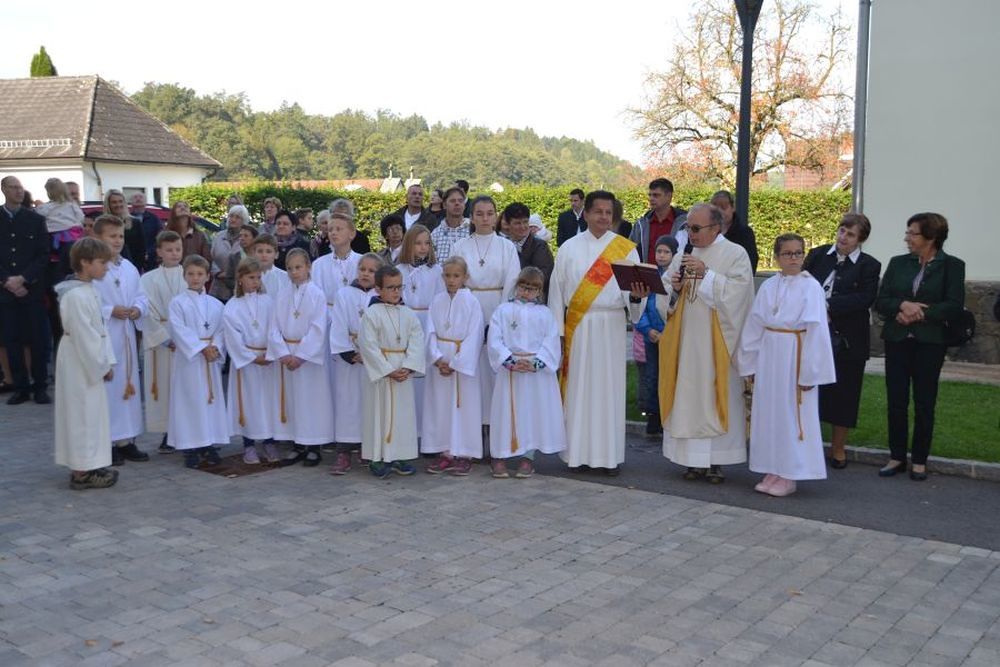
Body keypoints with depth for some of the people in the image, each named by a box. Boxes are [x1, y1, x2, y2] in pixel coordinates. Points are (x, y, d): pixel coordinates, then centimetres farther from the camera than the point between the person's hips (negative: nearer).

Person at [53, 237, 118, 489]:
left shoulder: (89, 290, 9)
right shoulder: (75, 295, -22)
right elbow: (83, 336, -22)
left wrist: (106, 361, 8)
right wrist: (100, 366, -15)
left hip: (90, 362, 10)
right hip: (79, 363, -10)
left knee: (91, 412, 15)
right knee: (83, 414, -2)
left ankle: (88, 466, 26)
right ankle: (81, 473, 7)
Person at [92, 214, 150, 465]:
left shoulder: (129, 268, 12)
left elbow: (140, 295, 17)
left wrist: (138, 308, -3)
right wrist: (110, 311, -18)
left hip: (127, 335, 7)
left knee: (129, 385, 11)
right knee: (107, 386, -7)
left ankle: (126, 441, 20)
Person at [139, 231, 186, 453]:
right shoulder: (149, 279, 3)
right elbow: (149, 313, -2)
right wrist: (166, 339, -10)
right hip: (161, 340, -1)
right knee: (165, 383, 0)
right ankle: (168, 436, 8)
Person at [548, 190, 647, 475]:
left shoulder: (626, 248, 5)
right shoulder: (569, 248, 6)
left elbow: (634, 288, 2)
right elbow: (557, 289, 6)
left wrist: (636, 296, -22)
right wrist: (557, 329, 1)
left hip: (611, 327, 0)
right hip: (577, 327, 0)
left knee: (609, 387, 1)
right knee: (578, 388, 2)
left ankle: (609, 454, 9)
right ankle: (579, 453, 10)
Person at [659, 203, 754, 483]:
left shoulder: (735, 254, -1)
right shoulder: (682, 256, 13)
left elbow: (738, 290, -14)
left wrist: (706, 274, -18)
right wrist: (674, 288, -8)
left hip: (716, 342, -4)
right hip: (685, 341, 4)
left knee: (715, 397, -2)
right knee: (687, 396, 4)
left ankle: (716, 461, 6)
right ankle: (695, 459, 12)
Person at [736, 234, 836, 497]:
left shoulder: (811, 287, -7)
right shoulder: (768, 286, 5)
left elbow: (816, 330, -9)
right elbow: (754, 326, 9)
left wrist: (809, 372, -11)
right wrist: (751, 364, 9)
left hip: (795, 356, -5)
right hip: (768, 354, 5)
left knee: (791, 414, 1)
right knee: (768, 413, 9)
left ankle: (789, 476, 12)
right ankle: (772, 472, 21)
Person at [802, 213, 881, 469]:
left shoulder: (869, 266, -1)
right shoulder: (817, 255, 7)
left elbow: (864, 299, -14)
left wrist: (829, 306, -20)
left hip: (847, 340, -2)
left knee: (842, 393, 7)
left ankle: (838, 449, 22)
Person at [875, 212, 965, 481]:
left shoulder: (952, 265, -1)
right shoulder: (898, 263, 9)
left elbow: (954, 306, -9)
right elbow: (881, 301, 4)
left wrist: (919, 314, -17)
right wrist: (903, 305, -15)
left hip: (929, 342, -3)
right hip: (897, 340, 3)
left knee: (924, 403, 3)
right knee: (896, 401, 4)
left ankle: (919, 460, 13)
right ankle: (897, 457, 14)